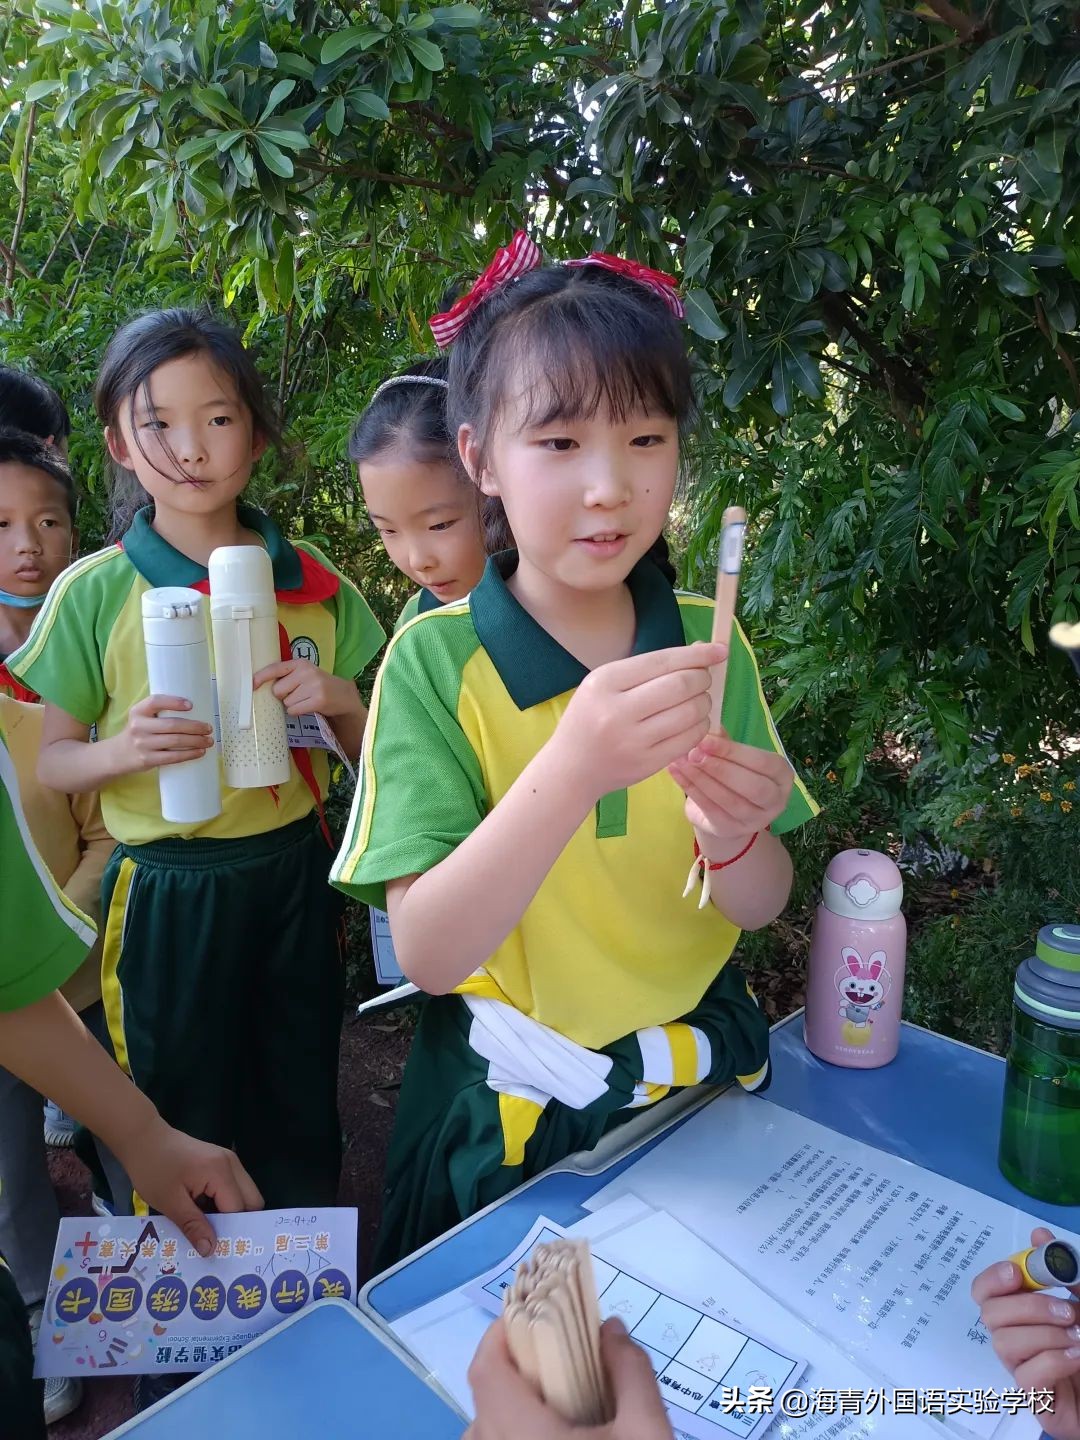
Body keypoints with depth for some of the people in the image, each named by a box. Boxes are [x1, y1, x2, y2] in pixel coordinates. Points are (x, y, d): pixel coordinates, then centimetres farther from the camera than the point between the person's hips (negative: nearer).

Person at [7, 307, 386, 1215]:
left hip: (294, 874, 2)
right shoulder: (95, 592, -7)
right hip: (167, 892, -2)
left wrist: (341, 698, -15)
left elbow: (370, 749, 7)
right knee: (185, 1140, 15)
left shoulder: (312, 580, 0)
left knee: (304, 1127, 18)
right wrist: (122, 750, -22)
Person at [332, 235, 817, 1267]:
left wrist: (732, 836, -30)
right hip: (509, 1109, -3)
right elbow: (426, 954, -25)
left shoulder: (706, 642, -8)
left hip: (697, 1073, 3)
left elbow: (759, 909, -6)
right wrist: (574, 768, -41)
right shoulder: (435, 659, -18)